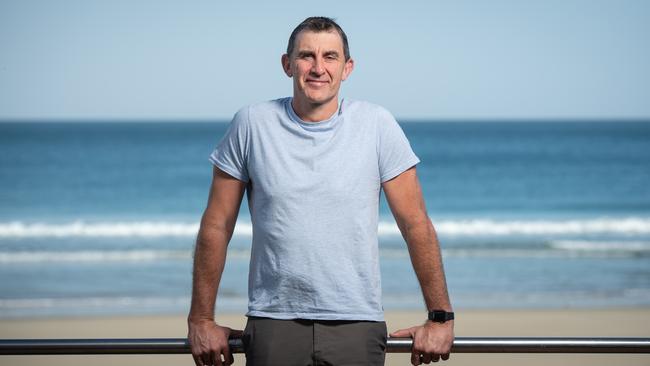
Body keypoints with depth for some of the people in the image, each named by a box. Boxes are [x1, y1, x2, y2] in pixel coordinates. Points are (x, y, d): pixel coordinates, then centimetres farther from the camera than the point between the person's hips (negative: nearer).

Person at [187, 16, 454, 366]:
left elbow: (416, 224, 3)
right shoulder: (252, 125, 0)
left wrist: (440, 318, 2)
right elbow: (216, 226, 5)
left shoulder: (377, 126, 0)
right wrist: (200, 320, 5)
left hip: (356, 325, 0)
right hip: (273, 323, 0)